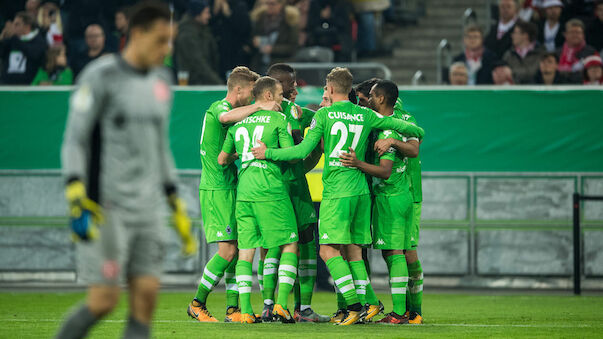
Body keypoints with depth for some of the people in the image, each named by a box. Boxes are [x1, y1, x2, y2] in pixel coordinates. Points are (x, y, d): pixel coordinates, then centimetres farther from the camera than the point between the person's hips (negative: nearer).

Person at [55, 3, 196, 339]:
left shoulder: (161, 81, 14)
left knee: (146, 296, -4)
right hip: (106, 207, -6)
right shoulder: (101, 76, -7)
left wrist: (177, 207, 21)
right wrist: (76, 199, -20)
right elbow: (74, 140, -9)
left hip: (147, 208, 6)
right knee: (105, 299, -9)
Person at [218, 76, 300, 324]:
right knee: (289, 245, 5)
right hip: (270, 190, -5)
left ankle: (246, 310, -1)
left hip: (243, 190, 5)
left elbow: (222, 159, 19)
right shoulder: (278, 119, -1)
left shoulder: (239, 122, 15)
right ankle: (281, 303, -7)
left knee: (245, 250, 5)